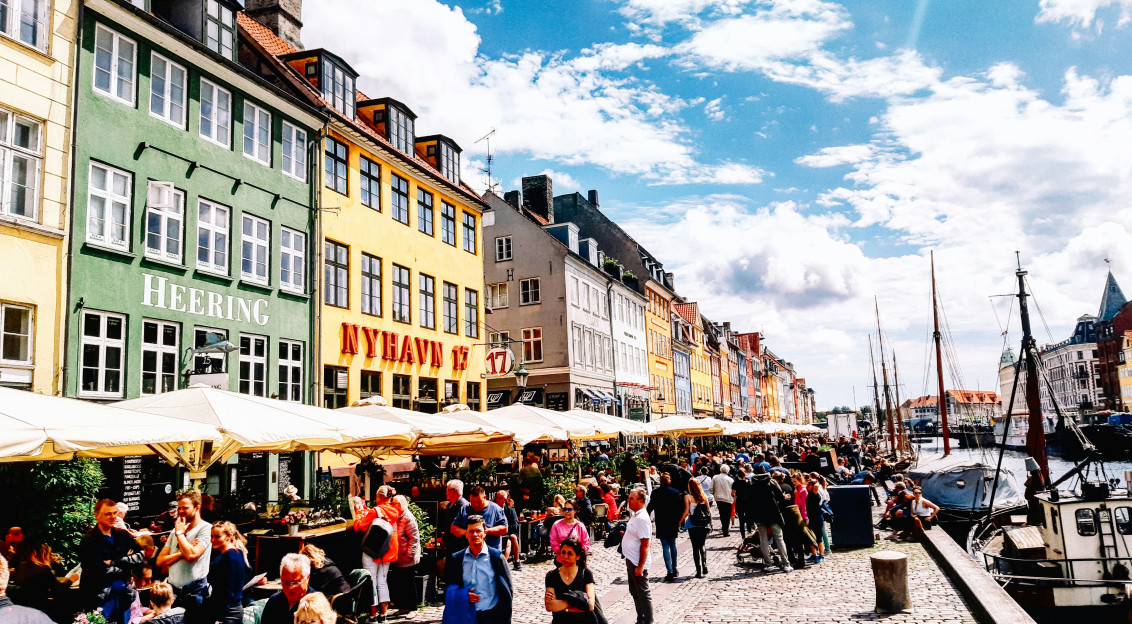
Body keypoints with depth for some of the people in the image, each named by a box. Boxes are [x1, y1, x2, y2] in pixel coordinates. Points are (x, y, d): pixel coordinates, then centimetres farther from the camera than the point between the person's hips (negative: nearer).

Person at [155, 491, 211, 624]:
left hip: (194, 592, -6)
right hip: (173, 590, 6)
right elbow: (160, 561, 8)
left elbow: (191, 554, -21)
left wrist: (179, 533, -7)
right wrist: (182, 553, -9)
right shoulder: (176, 531, 15)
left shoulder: (206, 528, -6)